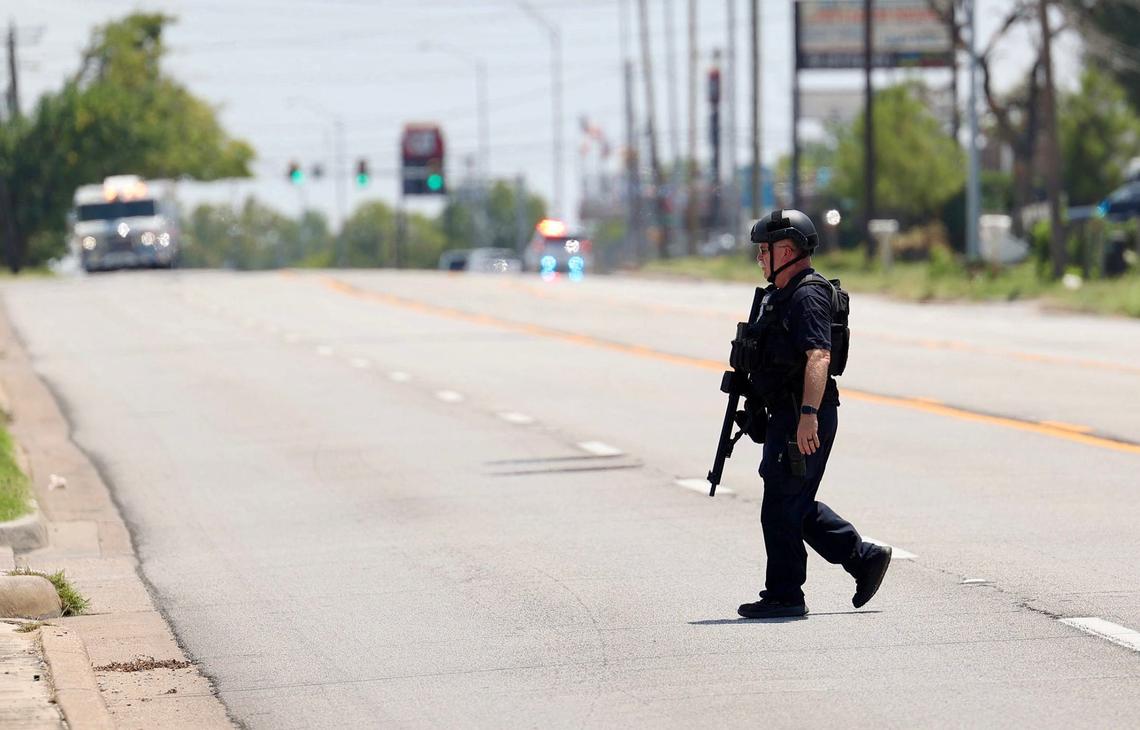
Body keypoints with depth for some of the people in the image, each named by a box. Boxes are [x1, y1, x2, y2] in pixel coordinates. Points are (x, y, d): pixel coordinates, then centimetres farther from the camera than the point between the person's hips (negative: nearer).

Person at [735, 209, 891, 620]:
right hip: (786, 417, 10)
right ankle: (865, 559, 19)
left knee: (782, 507, -5)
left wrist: (808, 415, -36)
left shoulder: (809, 296, -15)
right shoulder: (780, 295, 18)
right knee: (798, 507, 14)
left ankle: (783, 596, 2)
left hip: (802, 420, -10)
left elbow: (818, 357, -27)